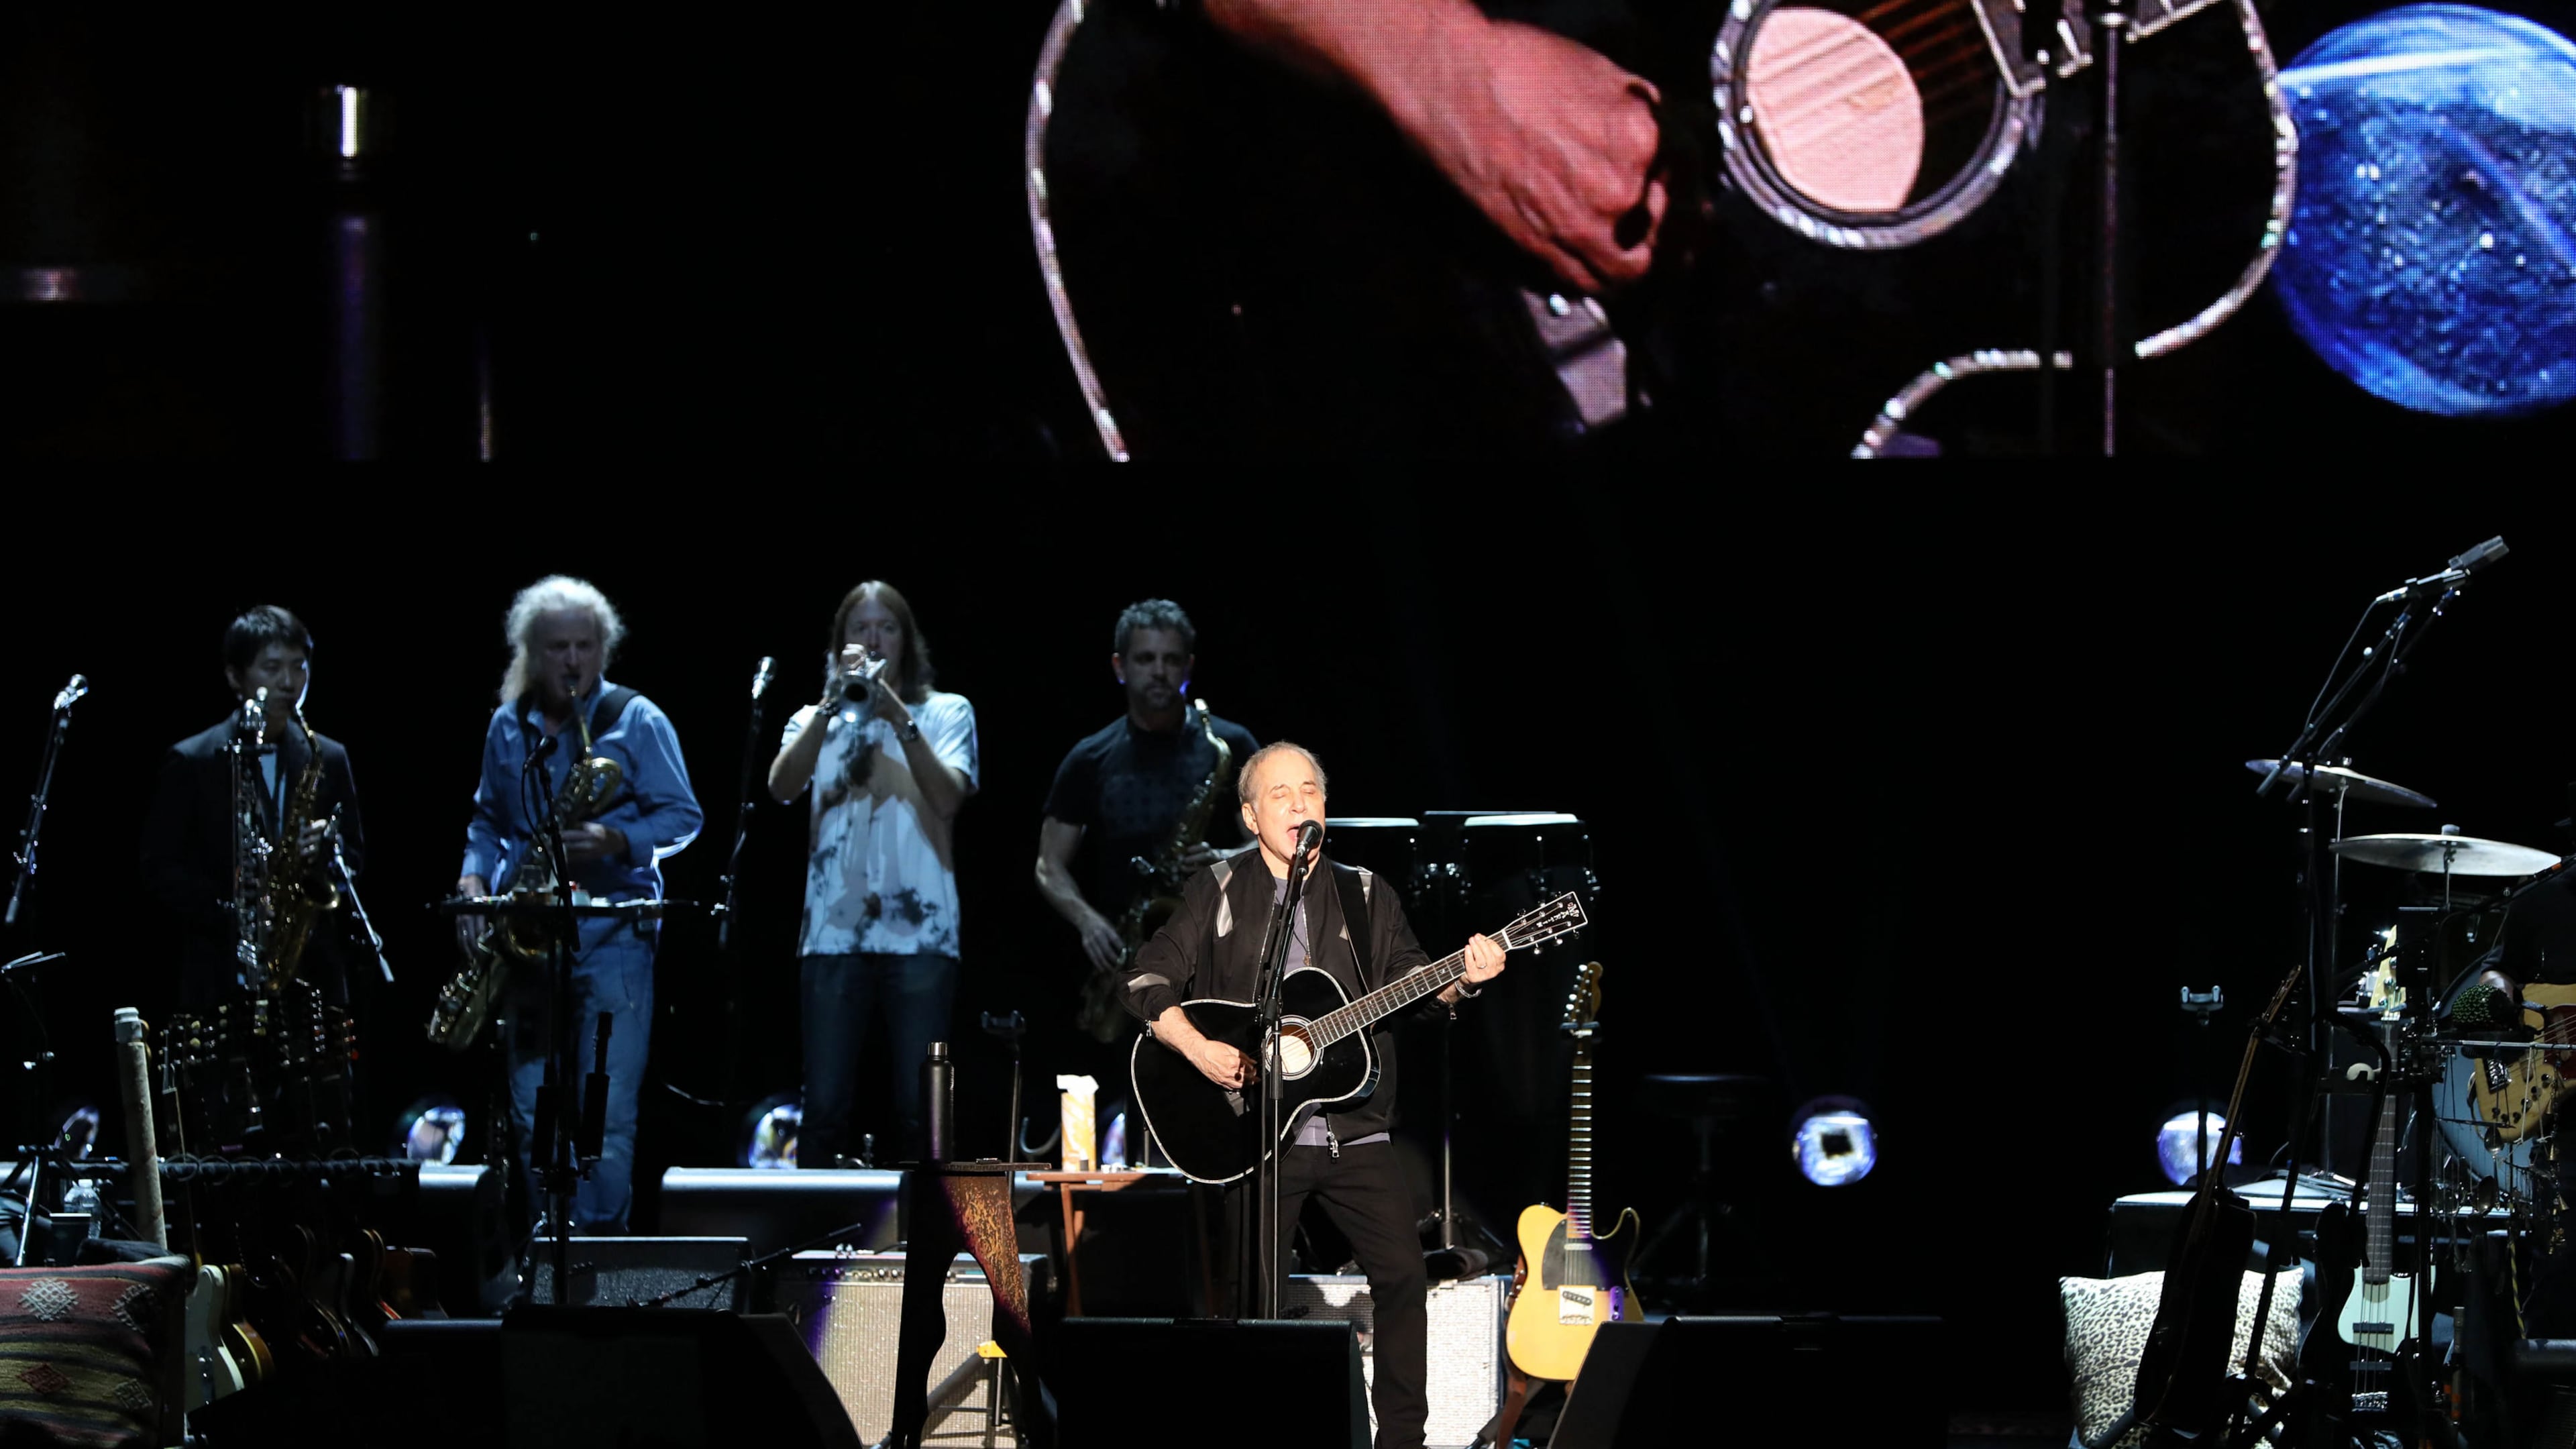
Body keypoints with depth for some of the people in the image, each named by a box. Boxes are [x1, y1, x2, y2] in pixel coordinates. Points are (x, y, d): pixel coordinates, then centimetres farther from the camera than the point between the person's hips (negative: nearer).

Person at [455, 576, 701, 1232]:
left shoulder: (637, 721, 0)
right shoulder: (507, 727, 13)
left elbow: (683, 816, -2)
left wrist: (616, 841, -19)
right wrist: (473, 879, 5)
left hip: (611, 937, -4)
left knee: (606, 1115, -9)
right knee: (532, 1115, 4)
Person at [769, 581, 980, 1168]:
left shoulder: (946, 712, 12)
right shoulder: (817, 721, 16)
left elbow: (949, 797, -5)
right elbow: (782, 786, -4)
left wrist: (898, 719, -13)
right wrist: (833, 704, -12)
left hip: (920, 935, -1)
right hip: (834, 935, 1)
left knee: (920, 1112, -4)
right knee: (824, 1110, -3)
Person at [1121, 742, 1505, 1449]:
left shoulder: (1364, 896, 12)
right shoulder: (1219, 893, 5)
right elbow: (1148, 980, -1)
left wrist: (1461, 982, -17)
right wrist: (1195, 1046, -16)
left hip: (1355, 1132, 2)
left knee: (1402, 1271, -7)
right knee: (1248, 1293, 0)